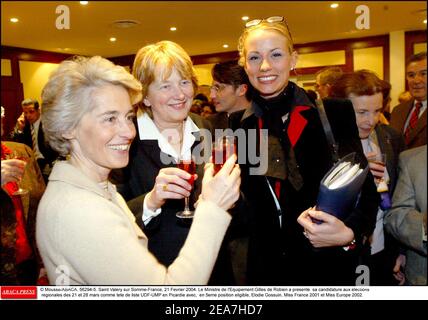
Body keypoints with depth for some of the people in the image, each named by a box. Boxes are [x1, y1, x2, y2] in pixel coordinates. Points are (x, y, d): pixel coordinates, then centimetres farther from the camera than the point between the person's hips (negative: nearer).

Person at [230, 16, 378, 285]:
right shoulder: (239, 125, -2)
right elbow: (245, 199, 6)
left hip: (327, 265, -2)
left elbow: (365, 189, -8)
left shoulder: (334, 113, -10)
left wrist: (349, 233, -24)